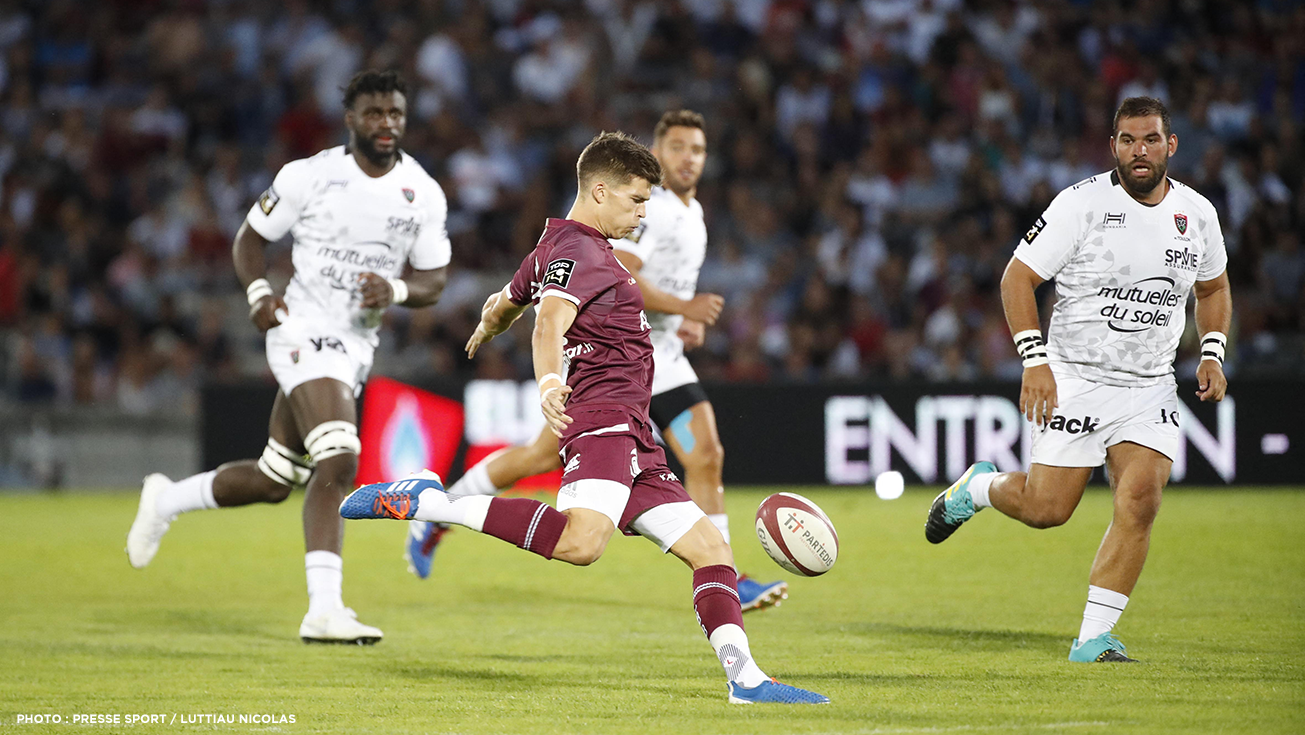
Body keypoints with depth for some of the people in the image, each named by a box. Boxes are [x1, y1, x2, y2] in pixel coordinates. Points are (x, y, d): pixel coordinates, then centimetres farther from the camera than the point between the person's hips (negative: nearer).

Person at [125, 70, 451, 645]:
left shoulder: (424, 194, 3)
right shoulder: (308, 177, -6)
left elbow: (432, 283, 8)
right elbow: (250, 237, 5)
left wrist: (396, 290, -15)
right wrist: (258, 292, -13)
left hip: (356, 346, 6)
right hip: (304, 331, -6)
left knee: (273, 481, 14)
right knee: (338, 462, -25)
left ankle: (166, 500, 39)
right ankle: (324, 610, -27)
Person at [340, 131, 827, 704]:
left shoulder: (553, 250, 25)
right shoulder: (580, 251, -6)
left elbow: (502, 304, 44)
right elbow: (551, 318, -26)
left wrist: (484, 334, 67)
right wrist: (548, 381, -45)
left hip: (633, 440, 11)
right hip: (604, 415, -11)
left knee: (710, 548, 7)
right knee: (582, 540, -34)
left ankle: (746, 679, 0)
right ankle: (426, 502, -22)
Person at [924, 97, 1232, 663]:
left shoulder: (1197, 214, 3)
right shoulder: (1082, 204, -11)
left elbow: (1213, 288, 22)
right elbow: (1017, 278, -7)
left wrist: (1212, 354, 6)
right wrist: (1034, 361, -17)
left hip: (1149, 389, 3)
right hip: (1074, 381, -3)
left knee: (1140, 500, -15)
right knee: (1046, 509, -5)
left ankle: (1093, 638, -8)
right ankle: (978, 487, 31)